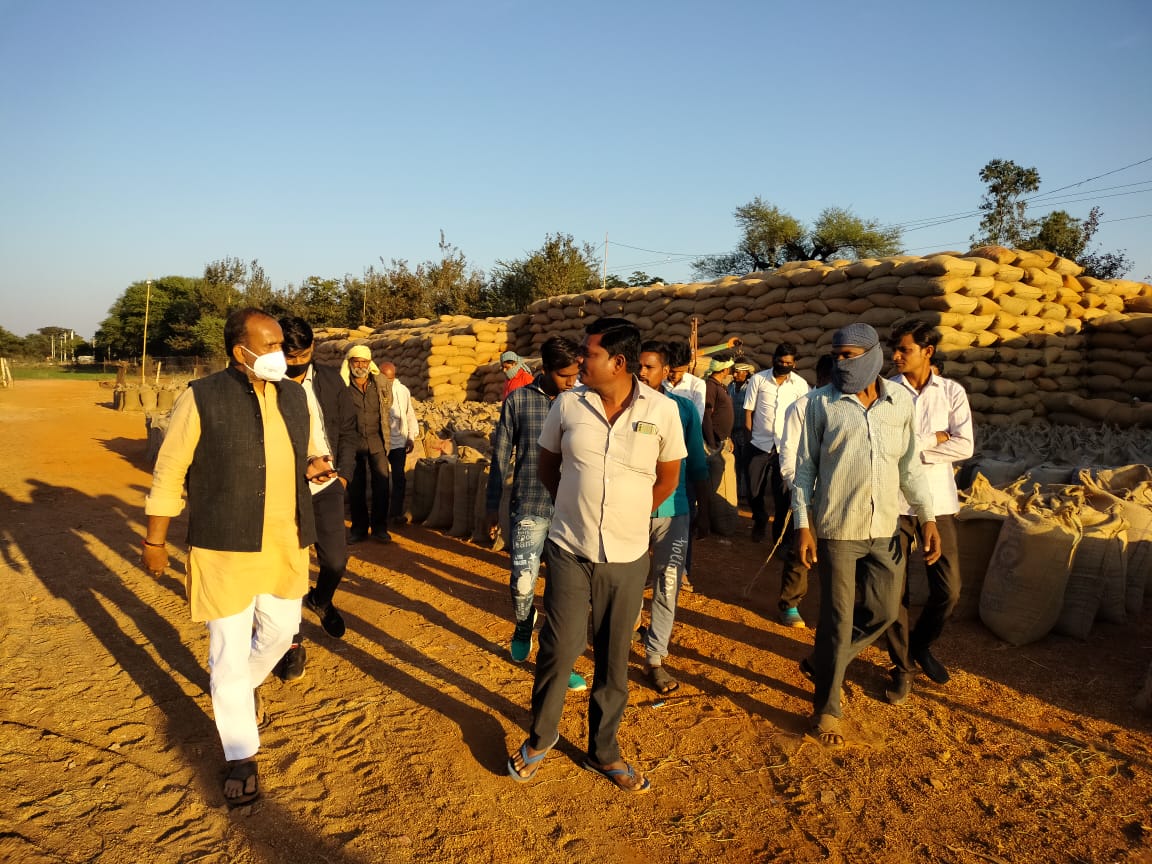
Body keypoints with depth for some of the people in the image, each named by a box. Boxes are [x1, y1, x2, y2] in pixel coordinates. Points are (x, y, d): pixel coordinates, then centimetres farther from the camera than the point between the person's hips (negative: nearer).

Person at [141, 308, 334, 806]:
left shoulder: (294, 396, 4)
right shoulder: (202, 399, -13)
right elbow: (169, 473, -7)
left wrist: (313, 467, -6)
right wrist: (154, 541, -3)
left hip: (286, 543, 5)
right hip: (225, 546, -5)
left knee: (280, 630, 19)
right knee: (229, 651, 4)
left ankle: (250, 684, 51)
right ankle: (241, 756, 21)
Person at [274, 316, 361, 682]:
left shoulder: (331, 381, 1)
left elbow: (348, 430, 9)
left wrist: (344, 473, 0)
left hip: (325, 486, 2)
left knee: (335, 559, -3)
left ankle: (321, 599, 33)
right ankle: (293, 644, 22)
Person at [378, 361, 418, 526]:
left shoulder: (403, 391, 1)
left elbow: (410, 414, 11)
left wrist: (411, 437, 8)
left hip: (399, 441, 2)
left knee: (399, 478, 0)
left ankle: (396, 512, 8)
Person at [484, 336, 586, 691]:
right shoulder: (518, 401, -2)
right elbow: (501, 455, 4)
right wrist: (492, 505, 7)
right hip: (530, 507, -1)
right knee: (522, 583, -7)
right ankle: (523, 623, 29)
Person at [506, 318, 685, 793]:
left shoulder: (662, 410, -8)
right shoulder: (568, 403, -5)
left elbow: (668, 478, 6)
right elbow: (547, 465, 10)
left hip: (628, 558, 0)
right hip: (569, 552, 0)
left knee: (614, 660, 13)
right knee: (558, 649, 5)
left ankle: (604, 751, 33)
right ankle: (541, 736, 32)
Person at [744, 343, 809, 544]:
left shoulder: (800, 384, 1)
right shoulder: (758, 379, -1)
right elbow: (748, 411, 4)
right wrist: (749, 436, 1)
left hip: (786, 446, 0)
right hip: (760, 444, 1)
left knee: (783, 493, 1)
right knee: (755, 489, 9)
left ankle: (779, 533, 18)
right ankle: (759, 522, 35)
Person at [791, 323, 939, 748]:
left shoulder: (900, 400, 2)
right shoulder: (822, 402, -6)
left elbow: (910, 464, 9)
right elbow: (805, 467, -3)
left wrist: (928, 517, 5)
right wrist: (803, 524, -8)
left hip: (885, 528, 4)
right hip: (838, 529, -4)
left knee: (883, 611, 11)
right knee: (838, 619, 3)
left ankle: (821, 661, 35)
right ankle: (827, 708, 20)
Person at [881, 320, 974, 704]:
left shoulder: (952, 392, 2)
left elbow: (964, 446, -9)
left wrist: (910, 445, -11)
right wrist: (934, 439, -9)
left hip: (937, 503, 2)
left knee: (948, 589, 4)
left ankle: (921, 644, 33)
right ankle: (902, 667, 22)